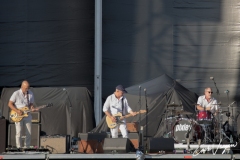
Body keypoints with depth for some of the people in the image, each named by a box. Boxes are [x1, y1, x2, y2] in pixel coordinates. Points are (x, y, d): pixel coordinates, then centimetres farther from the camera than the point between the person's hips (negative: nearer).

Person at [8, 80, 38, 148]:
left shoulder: (30, 94, 5)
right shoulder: (16, 94, -9)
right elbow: (10, 104, -6)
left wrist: (32, 109, -9)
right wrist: (17, 111, -18)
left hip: (27, 115, 4)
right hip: (18, 116, -4)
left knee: (29, 133, 2)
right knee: (19, 133, -8)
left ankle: (26, 147, 13)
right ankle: (19, 148, -2)